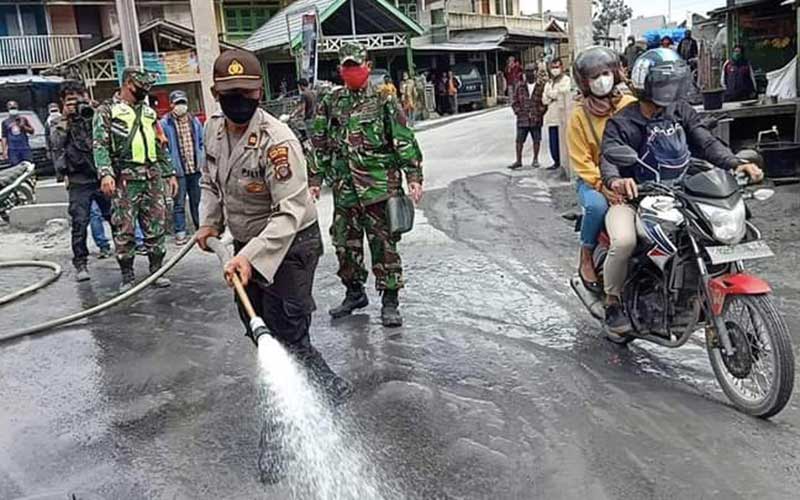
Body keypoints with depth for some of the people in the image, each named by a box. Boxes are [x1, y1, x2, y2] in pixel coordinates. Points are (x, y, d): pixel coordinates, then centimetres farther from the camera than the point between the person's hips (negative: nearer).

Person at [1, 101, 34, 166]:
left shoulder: (23, 119, 11)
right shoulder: (5, 122, 9)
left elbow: (31, 131, 11)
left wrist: (23, 126, -8)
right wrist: (4, 150, -3)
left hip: (25, 147, 1)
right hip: (13, 149, -1)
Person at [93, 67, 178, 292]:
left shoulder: (149, 112, 20)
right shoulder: (107, 111, 3)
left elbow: (161, 146, 23)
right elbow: (100, 145, -7)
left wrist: (170, 173, 16)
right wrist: (105, 173, -21)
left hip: (152, 178, 5)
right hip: (125, 180, -5)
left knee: (156, 227, 6)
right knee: (124, 230, -1)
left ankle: (157, 270, 16)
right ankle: (127, 276, 8)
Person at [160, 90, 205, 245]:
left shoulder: (194, 121, 11)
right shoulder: (165, 123, -4)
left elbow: (201, 142, 17)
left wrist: (202, 161, 8)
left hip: (195, 168, 4)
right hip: (178, 170, -4)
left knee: (197, 200, 13)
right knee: (179, 203, 2)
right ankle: (180, 232, 8)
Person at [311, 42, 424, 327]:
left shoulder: (384, 101, 0)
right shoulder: (330, 104, 10)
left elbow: (404, 141, -3)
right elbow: (319, 145, 15)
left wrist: (414, 177, -9)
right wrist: (315, 180, 11)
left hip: (379, 186, -4)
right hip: (344, 188, 4)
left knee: (383, 244, -1)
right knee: (345, 244, 12)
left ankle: (390, 301, 9)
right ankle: (354, 293, 31)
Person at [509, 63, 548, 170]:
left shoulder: (542, 85, -2)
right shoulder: (520, 87, 7)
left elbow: (546, 101, -3)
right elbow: (515, 101, 11)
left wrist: (540, 112, -10)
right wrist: (519, 112, -1)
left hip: (536, 120, -2)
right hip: (522, 119, 2)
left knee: (536, 140, 8)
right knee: (519, 140, 1)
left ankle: (535, 159, 20)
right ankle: (518, 161, 8)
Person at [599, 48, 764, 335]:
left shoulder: (682, 112, 9)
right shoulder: (621, 123, -6)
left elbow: (706, 143, 1)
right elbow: (609, 158, -21)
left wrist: (736, 164, -18)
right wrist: (616, 180, -45)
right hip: (633, 197, -5)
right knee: (624, 241, -33)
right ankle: (613, 301, -6)